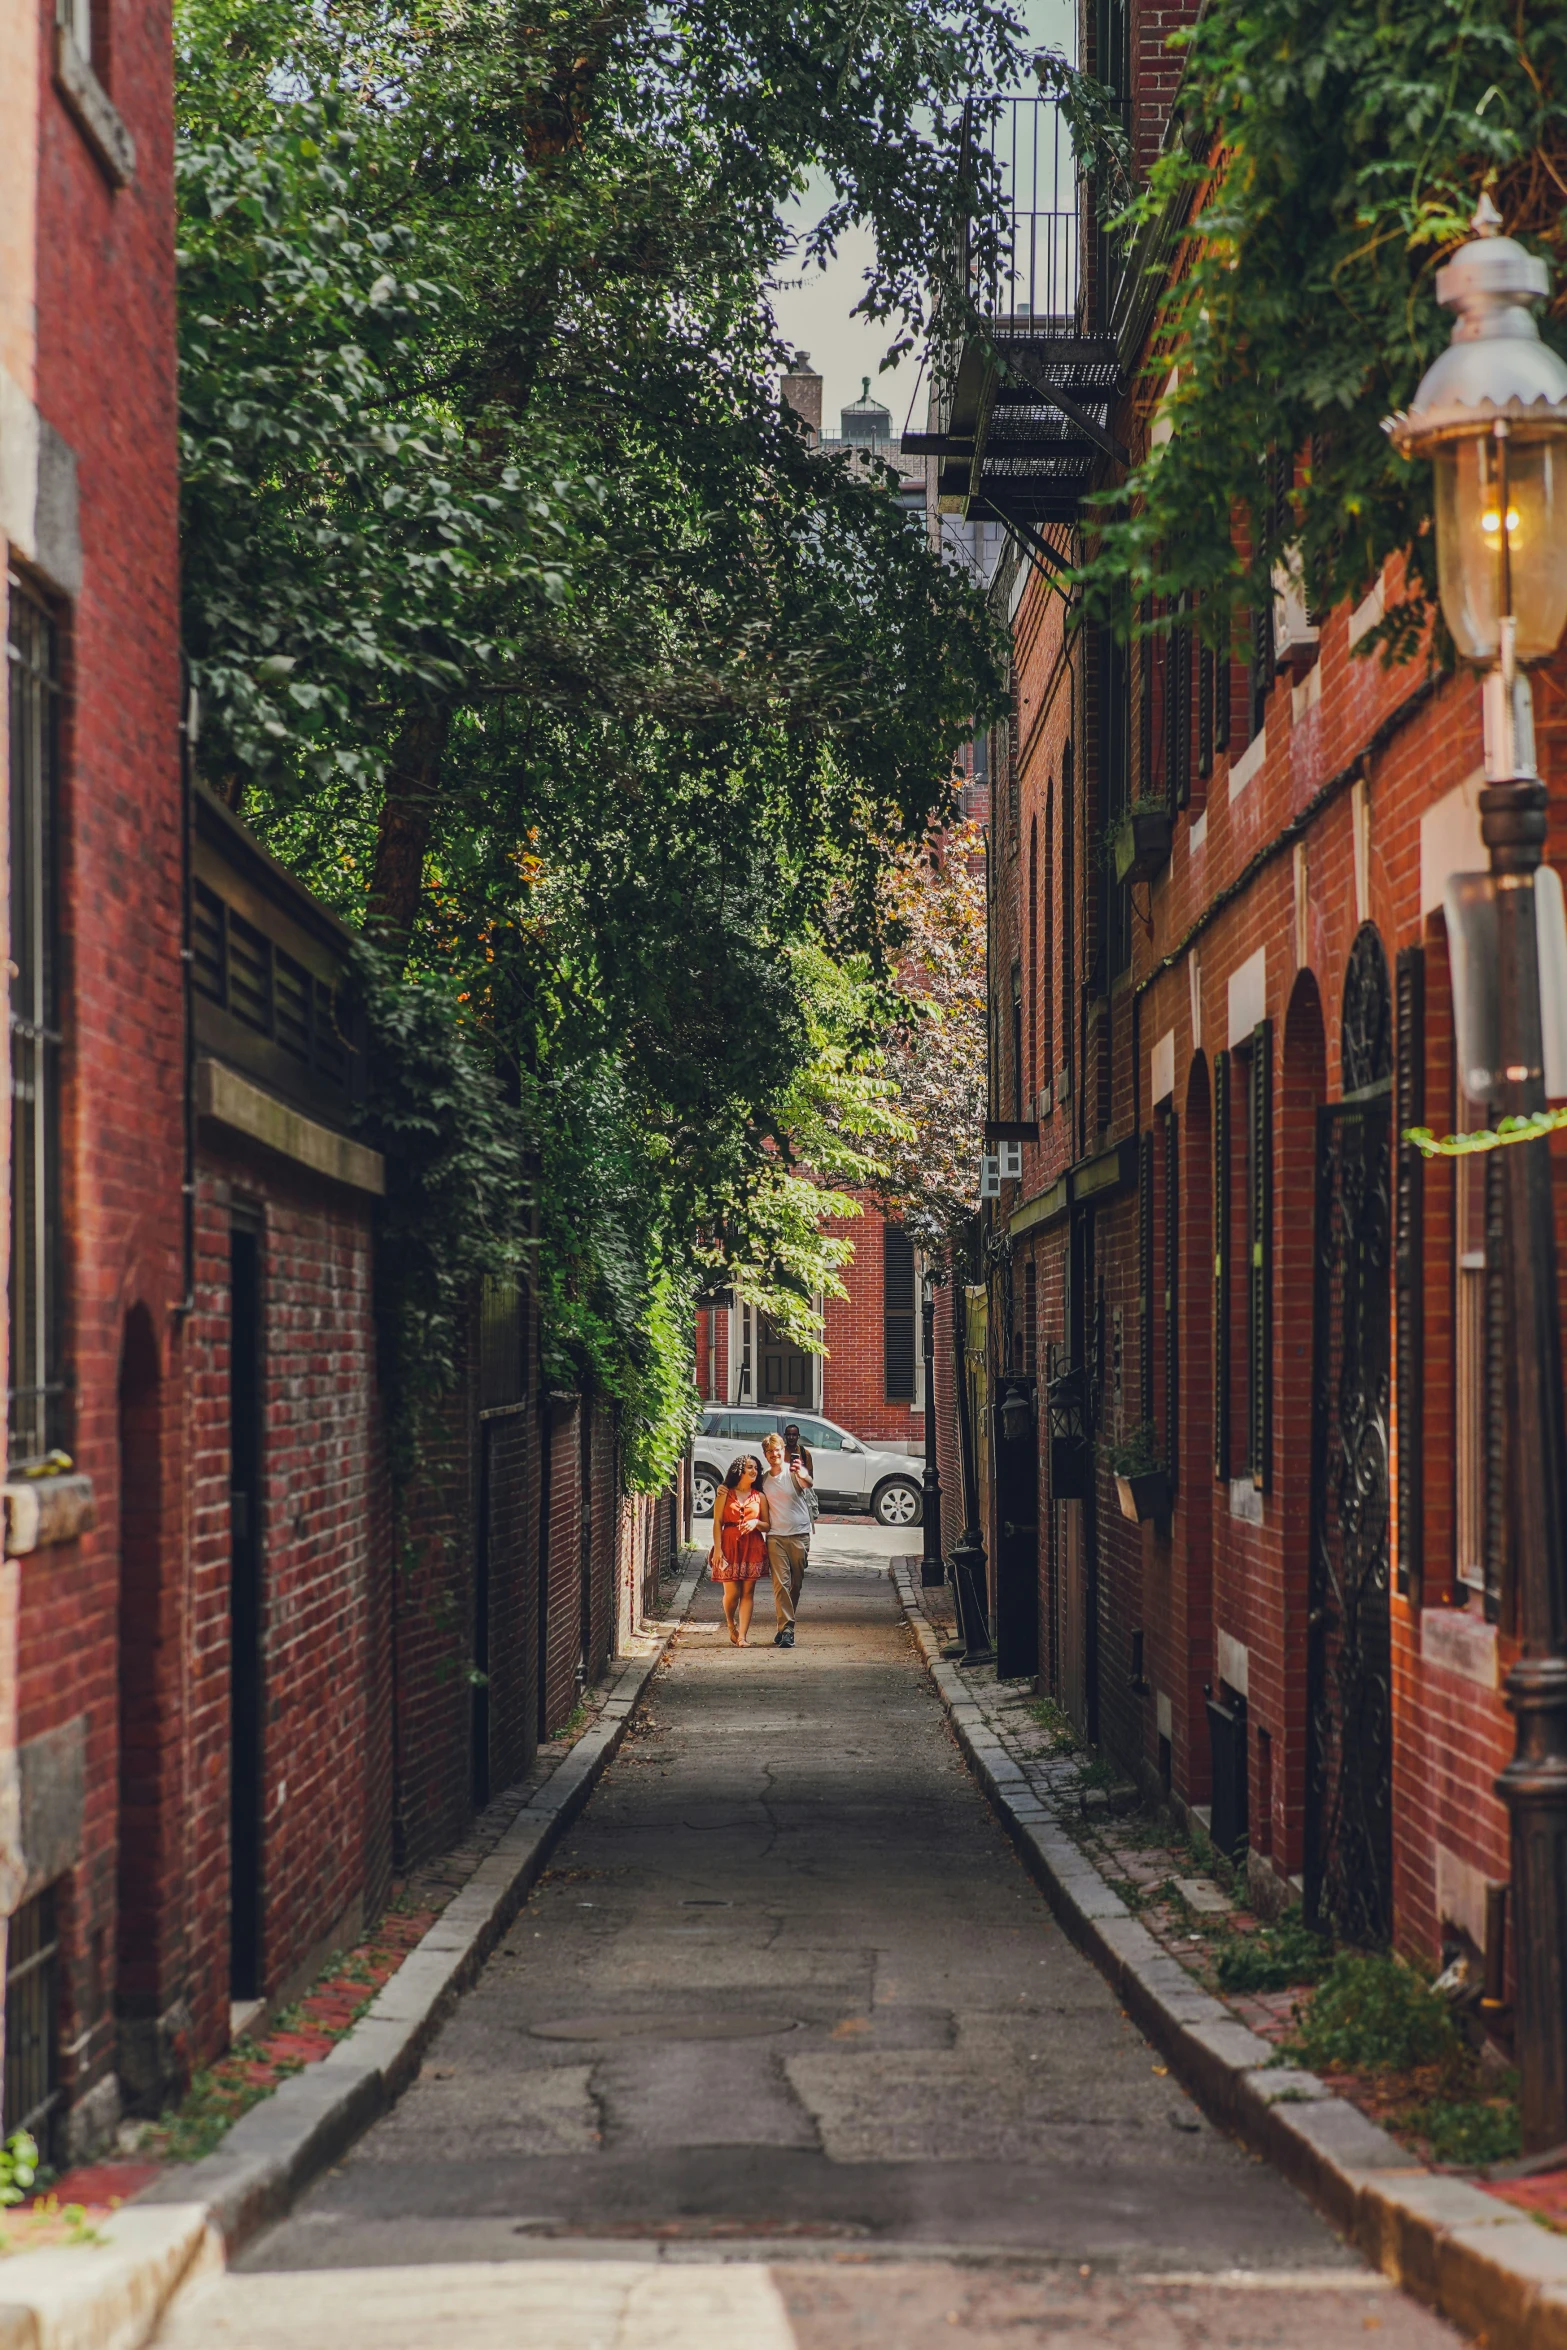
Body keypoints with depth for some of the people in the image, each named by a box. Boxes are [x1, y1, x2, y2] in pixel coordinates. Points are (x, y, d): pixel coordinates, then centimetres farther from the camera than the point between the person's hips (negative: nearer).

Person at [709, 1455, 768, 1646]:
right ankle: (731, 1626, 23)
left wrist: (756, 1522, -11)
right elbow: (717, 1523, -1)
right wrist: (717, 1549, -10)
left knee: (748, 1592, -3)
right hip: (730, 1546, -2)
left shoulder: (759, 1497, 11)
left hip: (753, 1547, 2)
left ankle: (742, 1636, -3)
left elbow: (767, 1526, 11)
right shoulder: (725, 1494, 4)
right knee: (732, 1593, -5)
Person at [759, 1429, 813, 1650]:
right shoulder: (763, 1478, 8)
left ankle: (785, 1625, 20)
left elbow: (809, 1483, -28)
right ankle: (786, 1628, -14)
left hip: (799, 1534, -2)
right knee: (780, 1583, -10)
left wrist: (803, 1474, -50)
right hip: (775, 1536, 2)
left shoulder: (794, 1472, -5)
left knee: (795, 1583, 6)